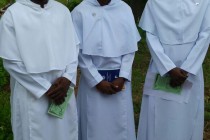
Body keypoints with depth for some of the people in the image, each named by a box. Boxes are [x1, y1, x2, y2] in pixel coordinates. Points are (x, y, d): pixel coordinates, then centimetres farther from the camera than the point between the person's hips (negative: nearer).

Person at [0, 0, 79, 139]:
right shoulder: (13, 14, -10)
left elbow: (74, 47, 7)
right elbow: (11, 62, -10)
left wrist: (67, 77, -9)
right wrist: (45, 88, -10)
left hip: (62, 85, 4)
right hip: (31, 93, -4)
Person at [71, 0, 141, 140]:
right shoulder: (80, 12, -8)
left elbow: (131, 47, 2)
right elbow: (81, 52, -7)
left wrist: (122, 77, -7)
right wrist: (98, 81, -9)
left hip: (119, 78, 2)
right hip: (93, 77, -2)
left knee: (121, 123, 9)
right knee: (95, 125, 5)